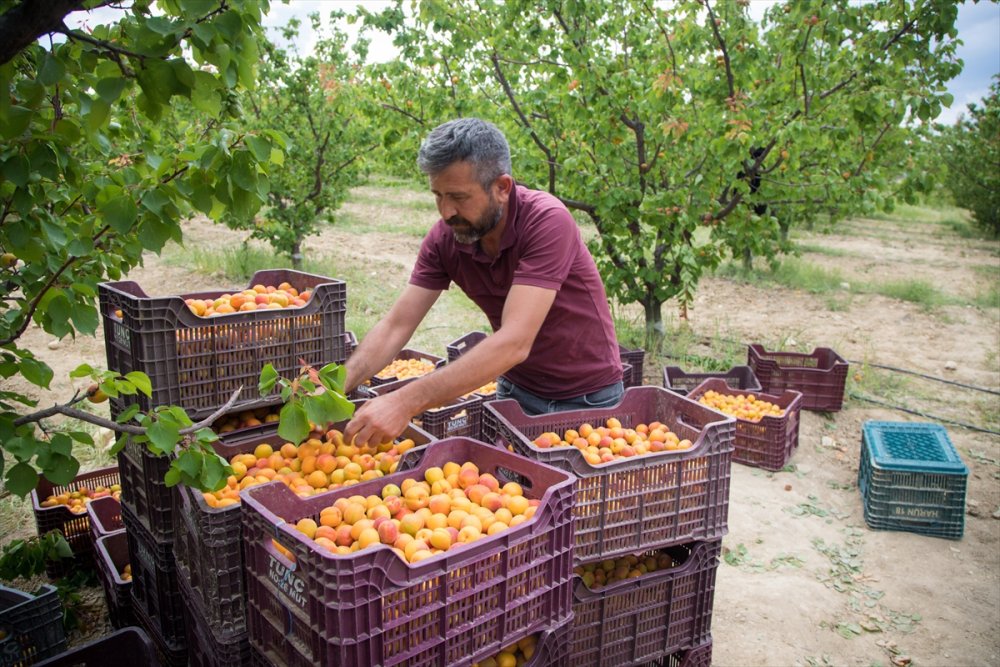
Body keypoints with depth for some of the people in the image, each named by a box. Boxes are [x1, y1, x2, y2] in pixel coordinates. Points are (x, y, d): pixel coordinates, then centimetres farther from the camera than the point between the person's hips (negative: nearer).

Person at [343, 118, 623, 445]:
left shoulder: (547, 221, -29)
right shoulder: (444, 237, -12)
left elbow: (514, 343, -38)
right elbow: (396, 326, -10)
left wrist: (406, 402, -44)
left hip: (585, 398, -4)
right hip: (517, 388, 4)